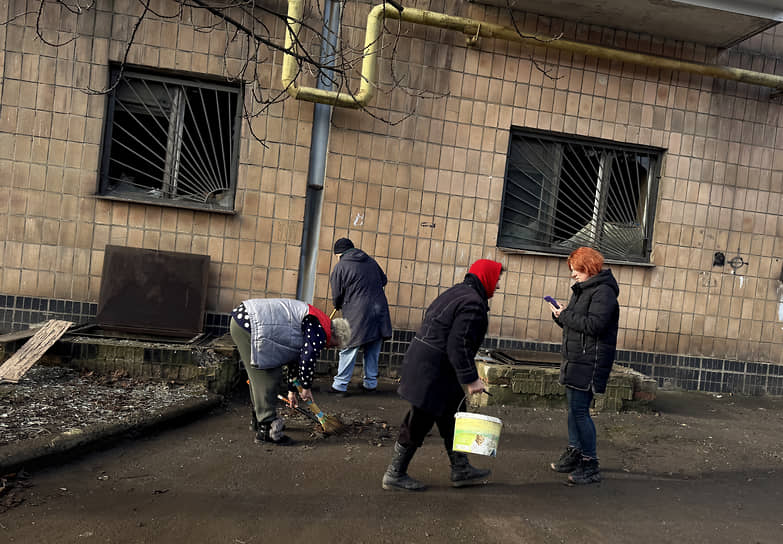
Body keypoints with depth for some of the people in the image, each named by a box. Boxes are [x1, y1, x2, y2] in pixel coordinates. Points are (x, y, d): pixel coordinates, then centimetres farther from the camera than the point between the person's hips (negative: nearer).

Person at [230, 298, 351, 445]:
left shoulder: (312, 322, 22)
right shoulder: (321, 328, -10)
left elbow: (296, 357, 30)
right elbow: (308, 358, -16)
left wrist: (292, 390, 36)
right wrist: (306, 388, 1)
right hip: (249, 325, -11)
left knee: (260, 376, 20)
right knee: (266, 377, -7)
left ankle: (259, 419, 34)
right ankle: (266, 429, -1)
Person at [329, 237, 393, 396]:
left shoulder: (340, 267, -3)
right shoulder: (371, 261, 14)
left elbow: (337, 295, -1)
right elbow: (383, 280, 23)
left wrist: (338, 306, 19)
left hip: (358, 313, -5)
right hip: (380, 309, 6)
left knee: (348, 350, 2)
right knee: (373, 351, 15)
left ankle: (340, 386, 7)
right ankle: (371, 384, 24)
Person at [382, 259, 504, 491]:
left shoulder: (456, 292, 14)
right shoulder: (473, 303, -18)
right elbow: (459, 346, -24)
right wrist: (470, 378, -20)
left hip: (421, 362, 11)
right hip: (434, 373, -11)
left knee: (449, 418, 19)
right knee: (418, 422, 1)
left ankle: (461, 470, 31)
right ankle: (395, 474, 15)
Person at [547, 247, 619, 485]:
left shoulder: (603, 291, -12)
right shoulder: (582, 289, 17)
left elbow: (594, 324, -23)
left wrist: (565, 316, -15)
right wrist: (561, 314, 1)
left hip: (590, 362, -9)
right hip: (575, 359, 9)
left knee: (580, 410, -9)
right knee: (573, 407, 15)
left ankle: (590, 465, 0)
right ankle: (574, 453, 28)